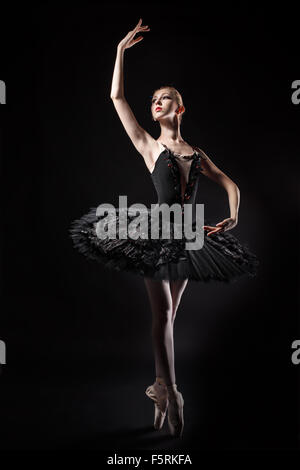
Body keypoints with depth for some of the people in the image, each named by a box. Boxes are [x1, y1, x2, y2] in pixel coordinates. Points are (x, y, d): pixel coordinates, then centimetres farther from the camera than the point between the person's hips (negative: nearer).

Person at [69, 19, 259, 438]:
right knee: (162, 313, -5)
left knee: (169, 315, 10)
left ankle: (161, 388, 23)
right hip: (156, 233, -3)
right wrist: (121, 50, 6)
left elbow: (231, 185, 17)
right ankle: (171, 392, 6)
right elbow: (117, 97, 3)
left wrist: (232, 218, 0)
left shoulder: (197, 154, 14)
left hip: (186, 236, 3)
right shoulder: (149, 146, 6)